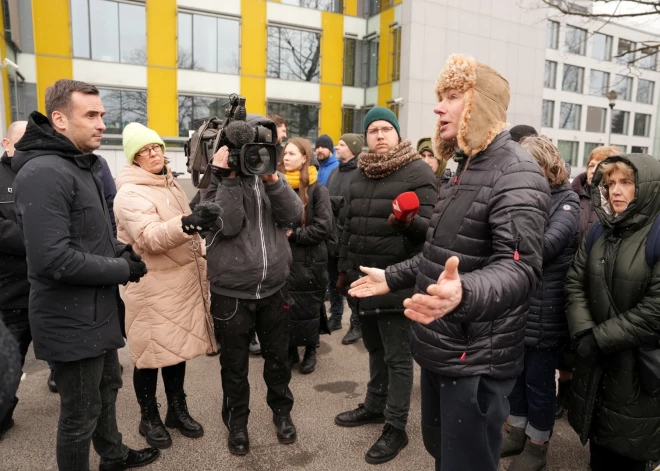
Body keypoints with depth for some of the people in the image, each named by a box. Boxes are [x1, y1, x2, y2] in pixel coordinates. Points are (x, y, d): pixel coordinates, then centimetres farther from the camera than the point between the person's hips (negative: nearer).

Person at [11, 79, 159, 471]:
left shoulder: (80, 166, 11)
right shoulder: (44, 173, -22)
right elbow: (52, 259, -30)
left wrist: (121, 251, 1)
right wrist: (123, 270, -19)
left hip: (97, 312, 10)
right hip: (72, 320, -10)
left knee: (106, 388, 26)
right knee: (80, 413, 9)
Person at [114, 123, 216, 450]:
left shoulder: (171, 184, 12)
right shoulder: (130, 194, -14)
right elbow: (149, 238, -29)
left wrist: (203, 261, 18)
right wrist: (186, 224, -44)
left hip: (182, 282, 7)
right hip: (151, 288, -7)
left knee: (179, 346, 16)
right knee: (151, 352, 5)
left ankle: (177, 410, 32)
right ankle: (149, 418, 25)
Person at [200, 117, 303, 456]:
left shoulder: (269, 176, 6)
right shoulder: (217, 181, -4)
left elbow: (293, 216, -7)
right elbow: (228, 225, -20)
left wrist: (273, 179, -18)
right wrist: (229, 177, -21)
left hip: (274, 290, 3)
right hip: (230, 293, -3)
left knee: (278, 357, 17)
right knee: (234, 364, 13)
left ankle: (282, 412, 40)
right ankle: (236, 422, 34)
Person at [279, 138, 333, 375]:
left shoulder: (317, 189, -5)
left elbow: (324, 227, -11)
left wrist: (294, 234, -13)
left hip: (308, 260, -3)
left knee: (307, 308, 7)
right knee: (284, 308, 10)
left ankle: (310, 351, 26)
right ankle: (290, 350, 28)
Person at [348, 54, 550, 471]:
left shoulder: (517, 174, -18)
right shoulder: (466, 168, 13)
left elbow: (519, 267, -31)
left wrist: (463, 293, -51)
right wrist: (393, 277, 20)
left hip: (476, 360, -9)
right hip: (440, 349, 9)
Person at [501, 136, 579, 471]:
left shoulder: (566, 202, -8)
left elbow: (546, 246, -24)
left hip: (544, 311, -5)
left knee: (538, 380, 9)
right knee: (515, 372, 18)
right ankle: (517, 433, 37)